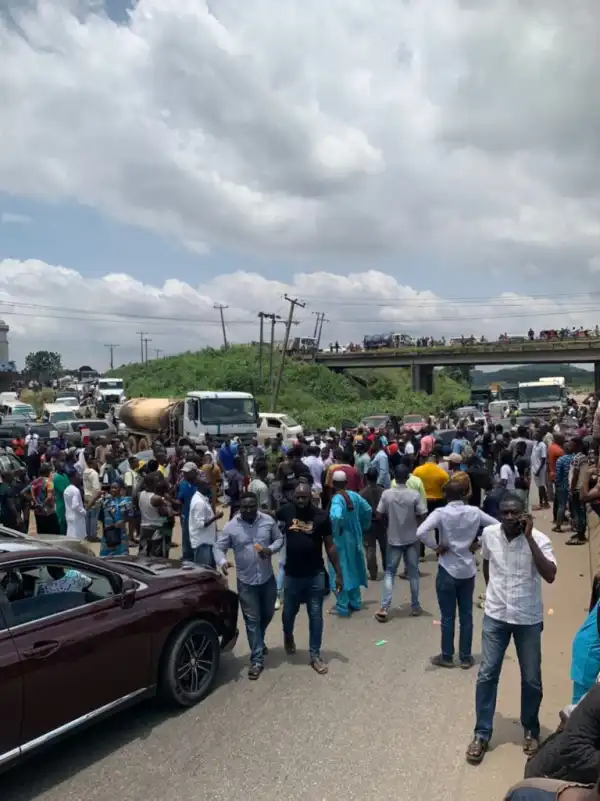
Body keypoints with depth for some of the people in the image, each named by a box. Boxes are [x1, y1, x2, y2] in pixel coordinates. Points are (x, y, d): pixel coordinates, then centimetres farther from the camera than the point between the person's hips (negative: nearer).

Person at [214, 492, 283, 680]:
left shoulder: (268, 521, -6)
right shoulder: (231, 527, -11)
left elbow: (280, 539, 4)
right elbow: (218, 547, -8)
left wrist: (271, 549, -17)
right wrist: (222, 562, -29)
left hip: (268, 578, 3)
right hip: (245, 581, -2)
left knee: (267, 614, 21)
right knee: (252, 620, 3)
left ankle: (259, 641, 50)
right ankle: (257, 660, 15)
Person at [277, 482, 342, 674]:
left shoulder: (321, 516, -11)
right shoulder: (285, 511, -8)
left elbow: (330, 546, -3)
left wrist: (338, 574, -3)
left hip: (316, 574, -1)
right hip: (292, 574, 1)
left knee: (315, 616, 7)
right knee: (289, 612, 18)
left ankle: (315, 655, 23)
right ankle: (288, 636, 49)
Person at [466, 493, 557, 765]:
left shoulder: (538, 539, -17)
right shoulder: (489, 534, -8)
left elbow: (550, 576, -32)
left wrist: (529, 537, -33)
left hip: (528, 619, -1)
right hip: (495, 616, 2)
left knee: (532, 679, 12)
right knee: (487, 674, 5)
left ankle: (531, 730, 36)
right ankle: (482, 733, 20)